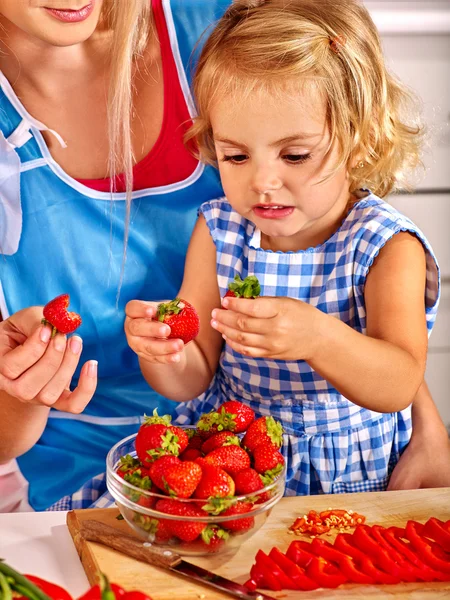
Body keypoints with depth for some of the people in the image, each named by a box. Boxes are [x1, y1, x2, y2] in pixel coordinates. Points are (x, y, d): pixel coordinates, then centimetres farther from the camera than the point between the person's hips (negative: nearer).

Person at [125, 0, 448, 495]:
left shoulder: (387, 246, -13)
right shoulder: (219, 230, -3)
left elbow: (399, 387, -26)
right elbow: (195, 377, -2)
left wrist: (319, 339, -46)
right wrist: (164, 352, -26)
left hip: (346, 477, -2)